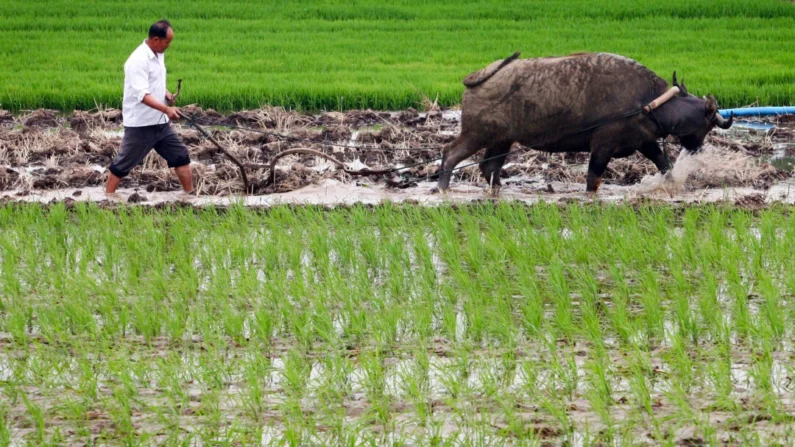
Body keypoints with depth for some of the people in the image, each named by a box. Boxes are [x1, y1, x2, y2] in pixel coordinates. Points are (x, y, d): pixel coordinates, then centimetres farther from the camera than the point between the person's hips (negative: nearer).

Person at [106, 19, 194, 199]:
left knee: (180, 154, 9)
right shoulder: (138, 60, -23)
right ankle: (109, 193, 18)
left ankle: (189, 193, 17)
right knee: (126, 161, 4)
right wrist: (166, 109, -38)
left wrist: (166, 94, 2)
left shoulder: (158, 55, 6)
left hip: (160, 122, 8)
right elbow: (142, 94, -30)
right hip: (140, 124, -8)